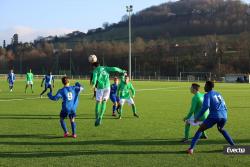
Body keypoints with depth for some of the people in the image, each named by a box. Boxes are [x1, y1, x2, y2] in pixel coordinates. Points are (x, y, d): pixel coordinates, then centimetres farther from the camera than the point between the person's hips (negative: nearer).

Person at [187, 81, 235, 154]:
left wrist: (198, 117, -9)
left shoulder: (207, 95, 2)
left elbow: (206, 106, -14)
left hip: (214, 116, -6)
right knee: (221, 129, 36)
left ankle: (191, 148, -5)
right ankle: (233, 146, 30)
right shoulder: (218, 94, 23)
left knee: (200, 130, 6)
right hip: (224, 116, 6)